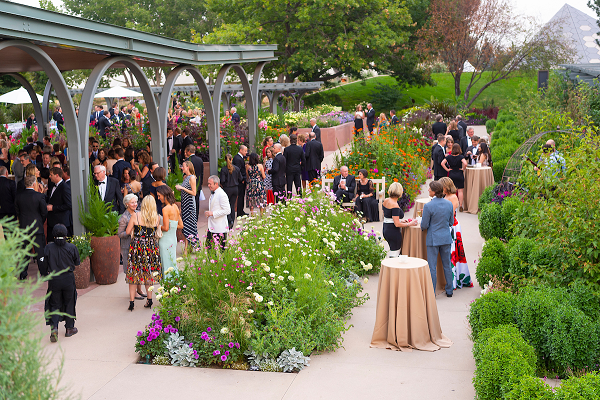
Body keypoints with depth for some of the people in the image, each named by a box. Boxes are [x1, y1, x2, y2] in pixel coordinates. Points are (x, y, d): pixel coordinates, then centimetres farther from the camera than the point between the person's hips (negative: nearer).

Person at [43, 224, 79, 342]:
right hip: (68, 279, 0)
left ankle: (54, 327, -10)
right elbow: (76, 265, 1)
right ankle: (69, 328, 23)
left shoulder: (48, 248, -8)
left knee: (55, 304, 10)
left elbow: (45, 265, 0)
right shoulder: (72, 247, -8)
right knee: (69, 303, 14)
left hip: (54, 279, 0)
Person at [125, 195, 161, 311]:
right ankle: (149, 300, 19)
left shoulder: (135, 216, -9)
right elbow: (157, 233, 6)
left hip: (137, 246, -2)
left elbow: (128, 232, -2)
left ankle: (131, 302, 5)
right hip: (151, 247, 2)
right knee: (148, 274, 15)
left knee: (134, 274, 7)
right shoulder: (156, 218, -4)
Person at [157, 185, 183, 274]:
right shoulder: (175, 207, 7)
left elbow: (166, 228, -20)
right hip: (173, 239, 8)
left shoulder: (165, 209, -17)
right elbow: (181, 226, 12)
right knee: (173, 264, 15)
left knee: (166, 266, 0)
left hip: (166, 241, -8)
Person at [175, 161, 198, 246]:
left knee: (188, 225, -5)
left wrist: (182, 188, -17)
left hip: (190, 204, -8)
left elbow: (193, 193, -16)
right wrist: (179, 188, 5)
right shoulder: (185, 177, 13)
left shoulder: (192, 177, -12)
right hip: (184, 203, 8)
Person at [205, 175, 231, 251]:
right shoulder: (213, 193, 13)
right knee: (208, 247, 10)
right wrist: (209, 213, 9)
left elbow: (227, 210, -21)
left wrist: (213, 213, -20)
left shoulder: (222, 195, -17)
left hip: (219, 228, -9)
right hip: (211, 227, 9)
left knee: (220, 249, -2)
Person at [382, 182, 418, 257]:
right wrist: (410, 224, -7)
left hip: (386, 230, 9)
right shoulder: (395, 205, -20)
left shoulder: (385, 201, 6)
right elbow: (397, 224, -20)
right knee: (394, 255, -2)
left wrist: (400, 220, 16)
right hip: (393, 231, -9)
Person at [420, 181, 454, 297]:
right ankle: (449, 290, 23)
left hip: (433, 239, -5)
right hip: (446, 238, 5)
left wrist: (422, 226, 10)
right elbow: (451, 222, 7)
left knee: (432, 267, 4)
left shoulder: (428, 206, -18)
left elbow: (424, 225, -12)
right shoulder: (449, 204, -2)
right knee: (447, 265, 16)